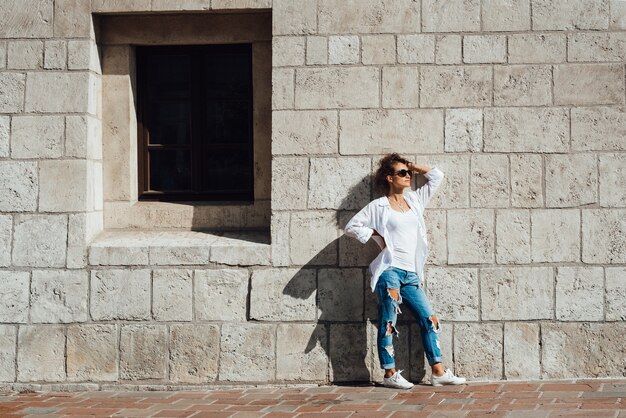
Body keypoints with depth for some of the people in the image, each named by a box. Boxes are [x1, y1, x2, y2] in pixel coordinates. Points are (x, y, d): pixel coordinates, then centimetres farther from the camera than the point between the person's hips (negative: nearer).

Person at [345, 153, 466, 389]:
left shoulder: (415, 200, 18)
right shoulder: (378, 207, 3)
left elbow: (436, 176, 27)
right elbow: (351, 227, 5)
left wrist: (412, 166, 20)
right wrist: (376, 235, 0)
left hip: (411, 274, 6)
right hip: (390, 270, -6)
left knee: (429, 319, 0)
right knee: (388, 322, -6)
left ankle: (438, 372, 1)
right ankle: (390, 374, -4)